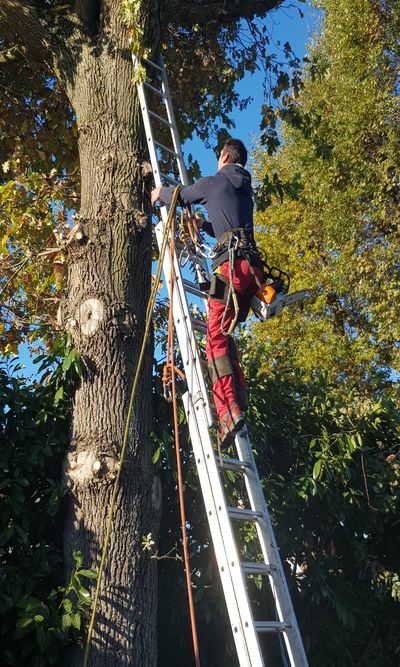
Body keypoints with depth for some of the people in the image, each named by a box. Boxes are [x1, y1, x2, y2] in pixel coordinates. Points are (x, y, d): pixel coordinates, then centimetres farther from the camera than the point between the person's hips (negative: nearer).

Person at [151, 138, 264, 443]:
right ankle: (239, 404, 8)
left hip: (232, 263, -7)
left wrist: (160, 193, 45)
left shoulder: (214, 182, 9)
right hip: (253, 265, 7)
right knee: (225, 334, 13)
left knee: (217, 337, -12)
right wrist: (202, 224, 52)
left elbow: (180, 196, 24)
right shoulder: (246, 190, 29)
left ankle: (229, 410, -24)